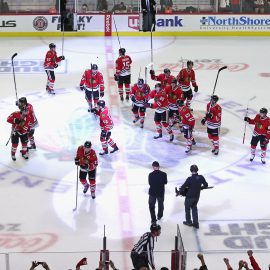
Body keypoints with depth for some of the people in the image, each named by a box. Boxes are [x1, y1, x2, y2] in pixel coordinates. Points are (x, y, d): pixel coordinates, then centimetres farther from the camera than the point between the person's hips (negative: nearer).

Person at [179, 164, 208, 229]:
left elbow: (183, 187, -20)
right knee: (194, 208, 24)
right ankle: (196, 223, 25)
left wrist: (180, 191, 0)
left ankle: (188, 222, 33)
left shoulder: (190, 179, -26)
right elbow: (206, 185, -1)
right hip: (197, 196, 5)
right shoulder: (201, 177, -12)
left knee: (187, 208, 20)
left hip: (190, 197, -5)